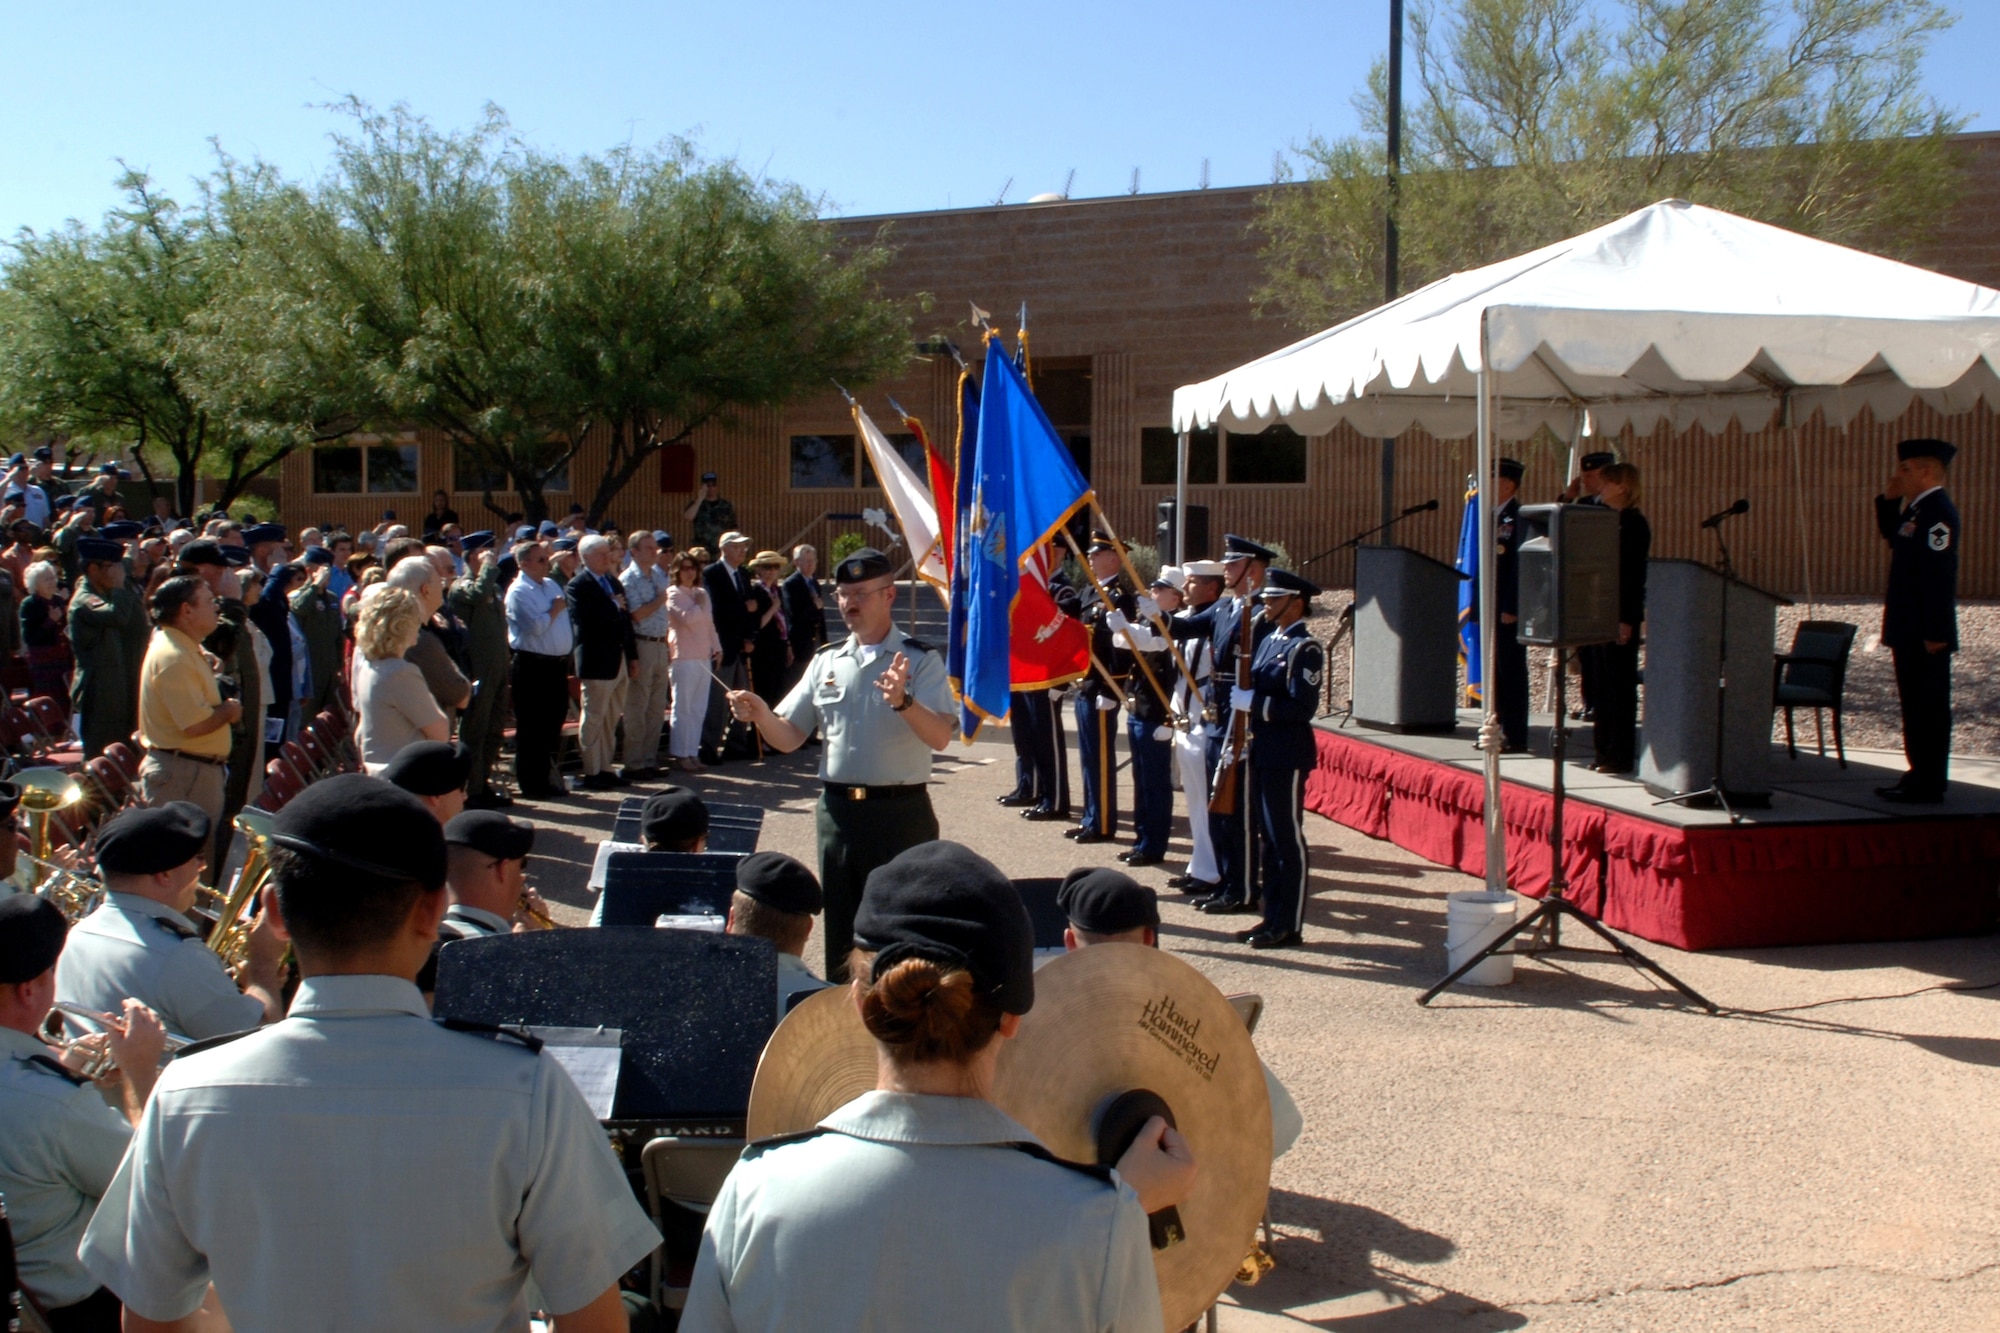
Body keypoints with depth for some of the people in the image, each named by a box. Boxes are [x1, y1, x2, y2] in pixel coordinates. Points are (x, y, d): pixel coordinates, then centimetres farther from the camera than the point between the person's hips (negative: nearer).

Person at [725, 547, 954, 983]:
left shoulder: (920, 660, -3)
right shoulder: (826, 661, 11)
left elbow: (940, 737, -15)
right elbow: (789, 737, 10)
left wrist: (903, 702, -33)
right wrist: (760, 714, -11)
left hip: (901, 813, -4)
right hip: (838, 811, 4)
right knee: (841, 931, 13)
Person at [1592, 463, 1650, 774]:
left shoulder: (1634, 523, -11)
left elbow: (1635, 575, -16)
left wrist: (1626, 619, -19)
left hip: (1622, 615, -9)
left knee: (1620, 684, -4)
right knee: (1604, 683, 10)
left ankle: (1621, 756, 1)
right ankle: (1605, 751, 15)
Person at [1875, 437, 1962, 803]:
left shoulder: (1938, 512, -18)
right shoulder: (1917, 509, 12)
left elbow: (1940, 574, -23)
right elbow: (1893, 537, 29)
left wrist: (1935, 632, -25)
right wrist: (1889, 500, 13)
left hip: (1926, 634, -10)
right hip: (1910, 630, 10)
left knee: (1930, 707, -4)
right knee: (1915, 705, 15)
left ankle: (1930, 786, 0)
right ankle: (1919, 776, 23)